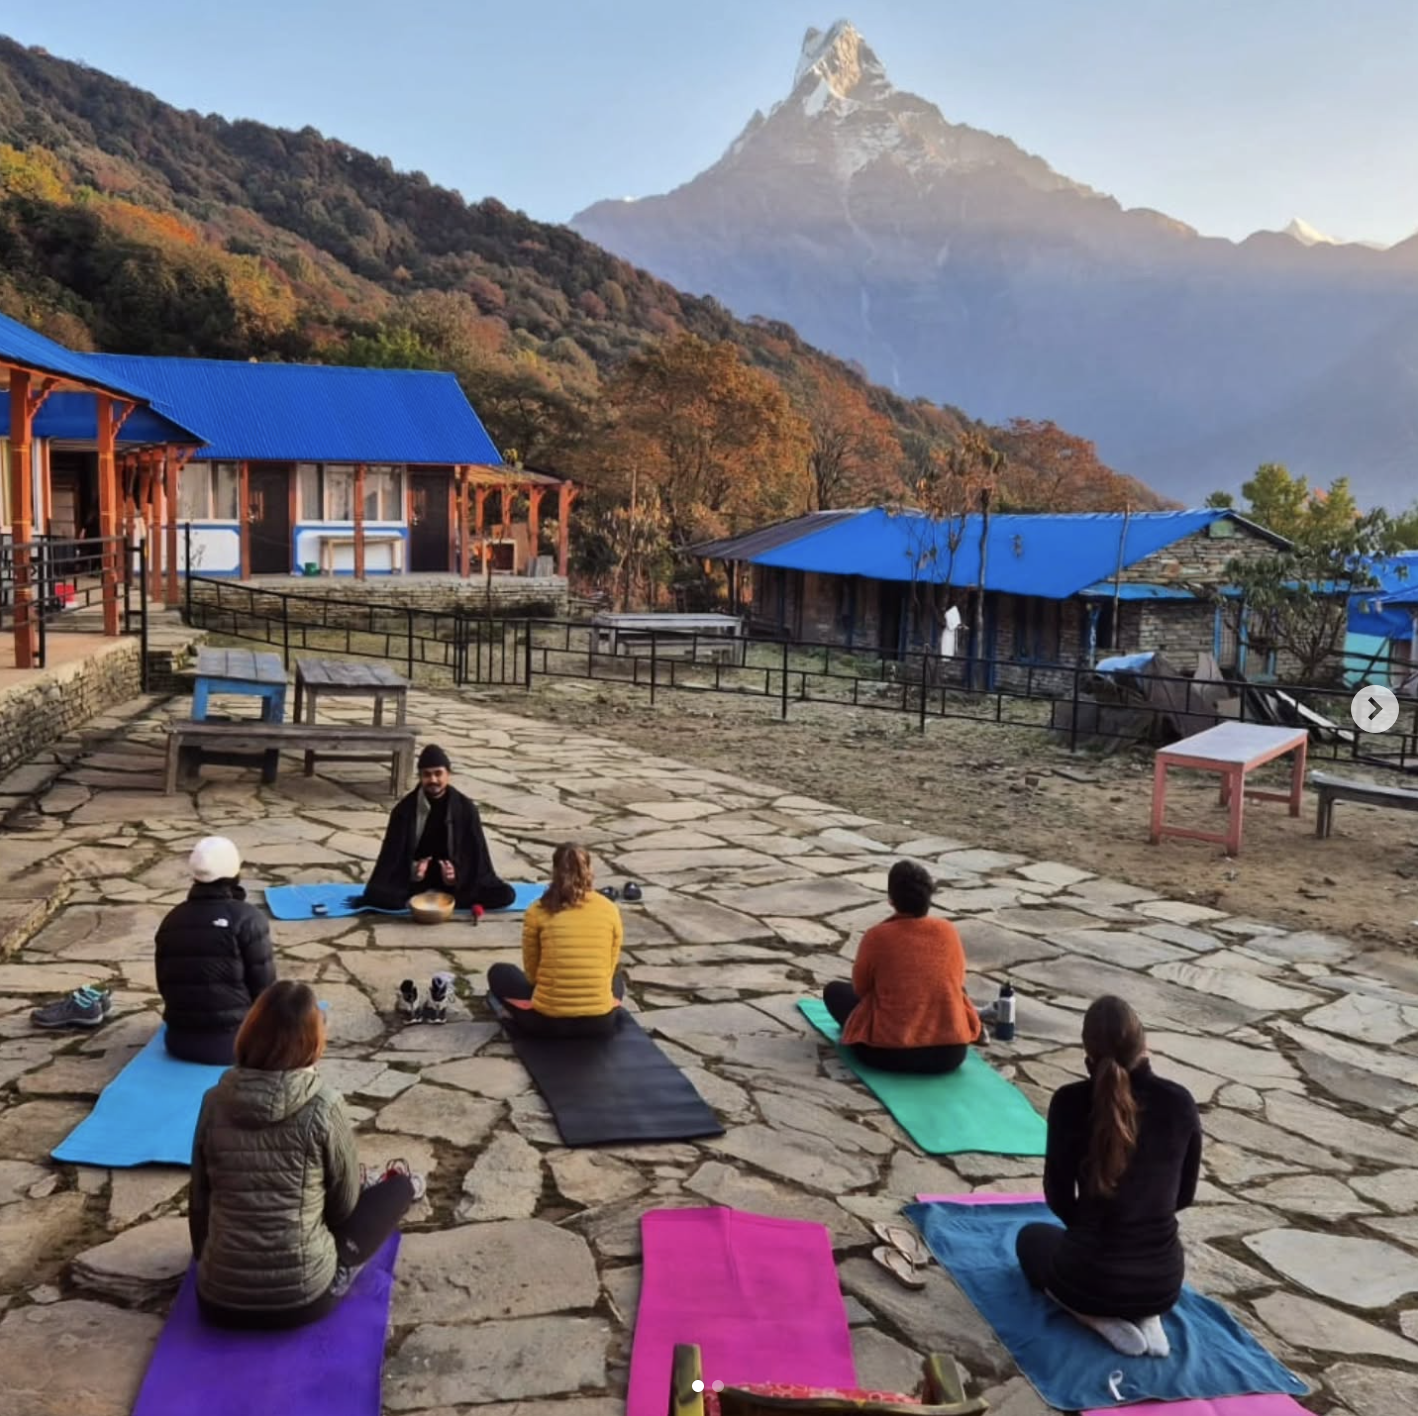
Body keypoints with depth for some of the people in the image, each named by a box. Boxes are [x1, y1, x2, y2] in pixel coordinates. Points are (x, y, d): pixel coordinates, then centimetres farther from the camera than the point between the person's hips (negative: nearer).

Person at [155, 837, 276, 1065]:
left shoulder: (171, 920, 4)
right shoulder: (247, 918, -13)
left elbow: (164, 986, 10)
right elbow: (264, 987, -10)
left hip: (180, 1040, 6)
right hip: (235, 1041, -6)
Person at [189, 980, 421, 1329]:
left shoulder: (215, 1101, -5)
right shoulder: (323, 1106, -14)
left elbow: (199, 1201, 8)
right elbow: (345, 1204, 1)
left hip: (218, 1301, 4)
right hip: (304, 1298, -4)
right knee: (398, 1186, 16)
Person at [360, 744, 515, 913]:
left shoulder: (466, 808, -5)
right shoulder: (405, 809, -5)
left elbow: (475, 852, -4)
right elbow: (393, 853, -4)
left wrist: (457, 874, -23)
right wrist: (412, 871, -24)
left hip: (455, 879, 2)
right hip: (415, 878, -2)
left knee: (506, 895, -22)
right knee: (374, 894, -30)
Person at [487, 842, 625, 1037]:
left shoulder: (538, 911, -3)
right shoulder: (610, 910, 1)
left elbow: (531, 972, 7)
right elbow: (609, 969, 11)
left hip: (546, 1020, -2)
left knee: (499, 973, 26)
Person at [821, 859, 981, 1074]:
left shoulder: (877, 937, -9)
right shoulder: (949, 932, -1)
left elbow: (860, 988, 7)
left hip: (889, 1053, -3)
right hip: (952, 1052, 3)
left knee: (834, 991, 20)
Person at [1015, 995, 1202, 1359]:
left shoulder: (1071, 1102, -15)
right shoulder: (1181, 1102, -7)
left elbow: (1059, 1199, -4)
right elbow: (1184, 1195, 6)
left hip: (1090, 1279, -3)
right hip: (1163, 1282, 4)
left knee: (1031, 1237, 32)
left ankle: (1103, 1322, 6)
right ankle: (1148, 1318, 10)